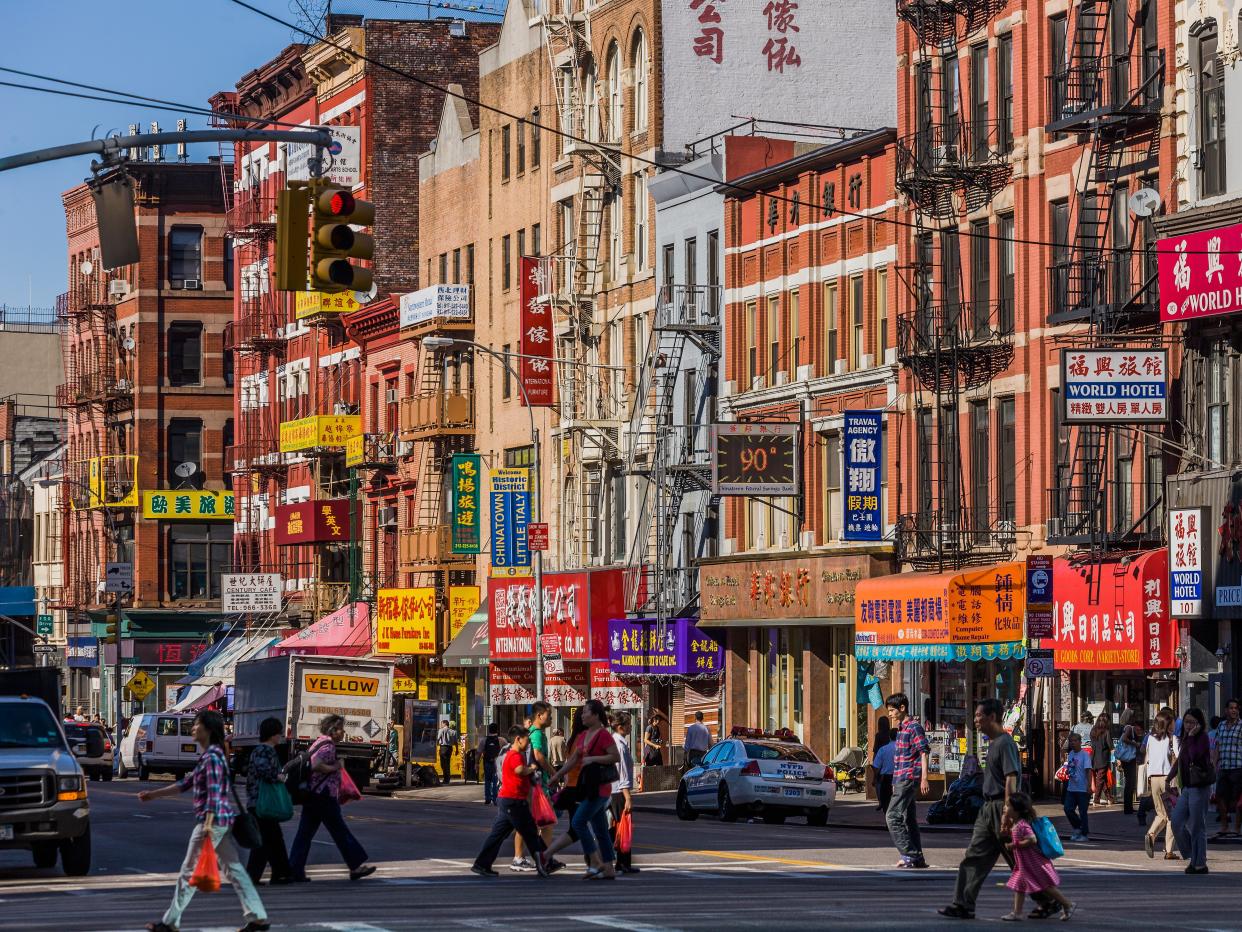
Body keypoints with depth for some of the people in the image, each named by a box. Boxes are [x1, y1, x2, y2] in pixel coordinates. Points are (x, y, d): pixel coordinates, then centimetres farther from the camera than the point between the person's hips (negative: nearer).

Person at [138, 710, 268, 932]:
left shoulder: (212, 757, -14)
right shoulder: (208, 755, 17)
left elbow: (214, 792, -22)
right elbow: (186, 783, 23)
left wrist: (208, 823, -29)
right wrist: (154, 794, 24)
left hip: (213, 820, -10)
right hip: (224, 820, 10)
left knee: (189, 871, -2)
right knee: (233, 869, 9)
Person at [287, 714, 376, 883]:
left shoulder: (319, 743, 17)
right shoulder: (327, 746, -14)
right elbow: (316, 766, -29)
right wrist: (336, 766, -15)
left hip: (312, 796, 10)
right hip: (324, 796, -10)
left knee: (305, 833, 6)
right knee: (340, 831, -1)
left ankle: (294, 870, 2)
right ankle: (356, 866, 6)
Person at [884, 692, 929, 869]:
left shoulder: (914, 727, -10)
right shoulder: (901, 728, 18)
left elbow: (924, 753, -15)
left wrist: (924, 779, -22)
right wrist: (896, 783, 25)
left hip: (909, 779, -10)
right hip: (902, 780, 10)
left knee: (893, 816, -13)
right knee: (909, 819, 11)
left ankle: (909, 855, -13)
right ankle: (917, 858, 14)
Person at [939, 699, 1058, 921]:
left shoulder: (1005, 743, -14)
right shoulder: (993, 743, 16)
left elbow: (1011, 779, -21)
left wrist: (1007, 812, -25)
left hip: (1001, 807, -10)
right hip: (989, 809, 10)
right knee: (974, 857, 4)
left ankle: (1049, 902, 9)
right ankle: (963, 905, 3)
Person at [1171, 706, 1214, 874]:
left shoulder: (1202, 738, -10)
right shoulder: (1186, 739, 14)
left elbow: (1195, 756, -27)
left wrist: (1191, 736, -21)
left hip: (1199, 788, -8)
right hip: (1187, 788, 8)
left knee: (1197, 827, -3)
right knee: (1177, 823, 3)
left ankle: (1200, 864, 5)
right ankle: (1192, 857, 16)